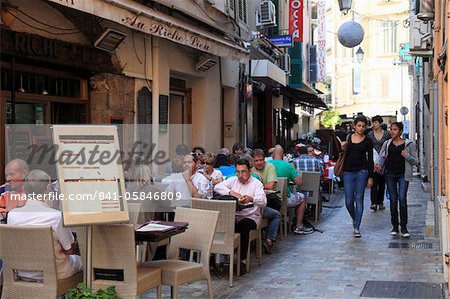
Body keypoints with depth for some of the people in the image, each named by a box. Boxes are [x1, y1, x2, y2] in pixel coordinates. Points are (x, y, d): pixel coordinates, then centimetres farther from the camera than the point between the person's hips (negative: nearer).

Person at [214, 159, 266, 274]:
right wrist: (231, 192, -19)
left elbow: (263, 201, -15)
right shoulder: (232, 180, 14)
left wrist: (251, 199, -37)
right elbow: (217, 187, -2)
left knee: (243, 226, -35)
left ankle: (243, 260, -25)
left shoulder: (256, 183, 2)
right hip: (232, 215, 3)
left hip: (250, 216, -3)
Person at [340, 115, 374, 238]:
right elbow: (343, 156, 15)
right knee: (349, 201, 0)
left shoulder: (368, 141, 3)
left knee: (359, 200, -3)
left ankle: (356, 228, 3)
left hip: (362, 172, -2)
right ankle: (355, 219, 29)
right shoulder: (347, 138, 8)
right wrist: (342, 148, -7)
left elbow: (370, 160, 3)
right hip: (348, 172, 2)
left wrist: (371, 177, -3)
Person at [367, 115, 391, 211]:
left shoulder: (387, 134, 2)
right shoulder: (370, 134, 4)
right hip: (373, 160, -1)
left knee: (382, 182, 8)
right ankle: (374, 202, -17)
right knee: (374, 181, -12)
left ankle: (380, 202, 17)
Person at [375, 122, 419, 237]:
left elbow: (416, 161, 4)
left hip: (403, 175, -2)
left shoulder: (409, 144, 2)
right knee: (393, 200, 5)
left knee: (402, 199, -11)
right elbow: (381, 156, 8)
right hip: (390, 174, 2)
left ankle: (404, 227, -3)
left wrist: (407, 156, -15)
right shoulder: (387, 144, 10)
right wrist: (378, 164, -14)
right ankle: (395, 226, 14)